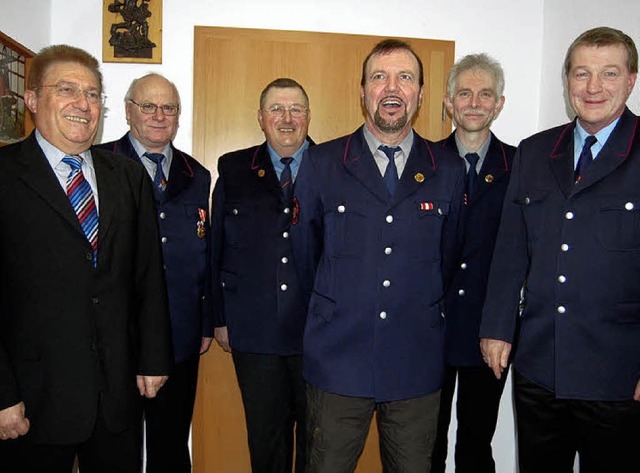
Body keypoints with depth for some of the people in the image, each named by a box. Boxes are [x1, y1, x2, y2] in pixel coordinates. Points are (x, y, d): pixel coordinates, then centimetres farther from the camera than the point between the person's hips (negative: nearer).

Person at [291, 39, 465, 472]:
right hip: (337, 359, -1)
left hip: (417, 362, 2)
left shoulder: (449, 171, 4)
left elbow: (448, 258, 13)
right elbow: (304, 253, 7)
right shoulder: (321, 164, 0)